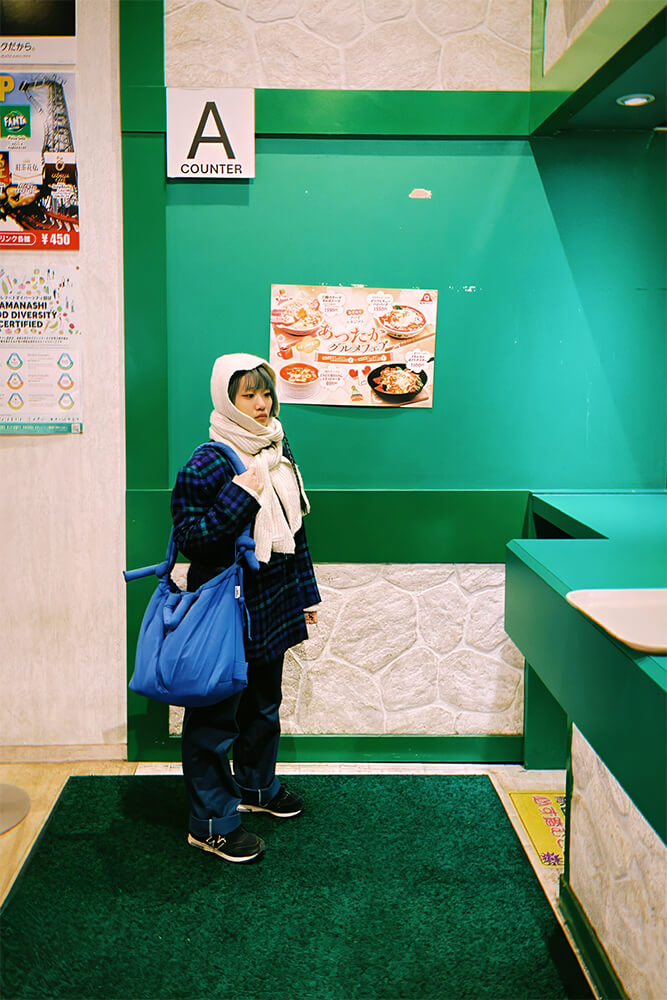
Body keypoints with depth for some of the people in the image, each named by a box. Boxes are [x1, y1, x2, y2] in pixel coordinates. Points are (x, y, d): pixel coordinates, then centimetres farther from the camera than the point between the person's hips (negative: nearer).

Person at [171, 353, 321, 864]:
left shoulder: (278, 448, 6)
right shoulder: (206, 465, -17)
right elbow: (191, 539, -20)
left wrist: (306, 591, 17)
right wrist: (242, 493, -26)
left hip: (273, 605, 8)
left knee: (264, 702, 22)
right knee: (217, 714, 3)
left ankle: (257, 786, 42)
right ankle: (211, 823, 16)